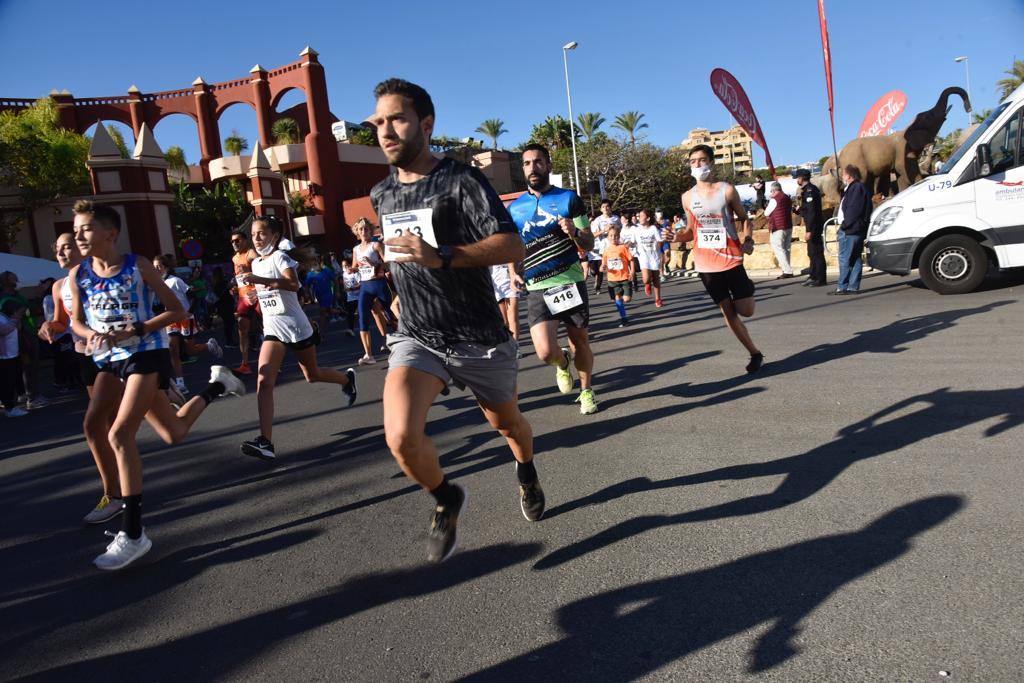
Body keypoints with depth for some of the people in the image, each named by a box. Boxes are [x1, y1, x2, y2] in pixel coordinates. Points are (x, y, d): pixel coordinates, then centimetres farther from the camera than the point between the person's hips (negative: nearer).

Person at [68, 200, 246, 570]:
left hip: (147, 355, -6)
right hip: (111, 361, 6)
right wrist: (91, 335, -10)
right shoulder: (78, 275, 2)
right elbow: (77, 321, 15)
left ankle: (133, 533, -11)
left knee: (120, 433, -18)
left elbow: (176, 311, -9)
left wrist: (131, 331, -20)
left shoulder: (138, 266, -11)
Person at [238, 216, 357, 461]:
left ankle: (347, 378, 46)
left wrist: (260, 280, -39)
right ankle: (265, 442, -20)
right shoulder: (255, 263, 11)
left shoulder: (280, 257, -11)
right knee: (263, 381, -14)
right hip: (272, 330, 6)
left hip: (295, 326, -5)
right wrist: (256, 292, 10)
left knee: (313, 375, 13)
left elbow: (293, 284, -31)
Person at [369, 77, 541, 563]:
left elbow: (512, 247, -25)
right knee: (401, 436, -21)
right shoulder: (381, 194, 8)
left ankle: (526, 472, 56)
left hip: (479, 337, -3)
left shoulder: (461, 181, -11)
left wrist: (442, 257, -35)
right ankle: (447, 500, 10)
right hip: (417, 338, 3)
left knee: (505, 422, 19)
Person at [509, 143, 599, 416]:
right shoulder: (514, 207, 8)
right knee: (546, 351, -14)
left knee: (579, 339, 8)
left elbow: (588, 245, 2)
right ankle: (563, 362, 23)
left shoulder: (569, 199, 2)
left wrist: (574, 232, -20)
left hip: (570, 281, 0)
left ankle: (586, 391, 33)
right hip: (537, 289, 1)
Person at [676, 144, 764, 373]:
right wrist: (676, 236, -7)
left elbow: (744, 218, 5)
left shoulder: (727, 190, -4)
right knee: (727, 311, 8)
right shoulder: (688, 197, 4)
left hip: (731, 259, -3)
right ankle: (755, 354, 22)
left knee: (746, 311, -4)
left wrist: (748, 239, -12)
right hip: (706, 264, 3)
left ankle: (747, 289, 31)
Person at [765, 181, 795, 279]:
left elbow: (766, 213, -5)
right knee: (786, 249, 11)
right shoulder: (787, 198, 13)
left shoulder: (774, 199, -13)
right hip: (788, 227, 8)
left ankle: (787, 271, -14)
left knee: (778, 249, -7)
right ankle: (787, 270, 12)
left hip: (778, 228, -8)